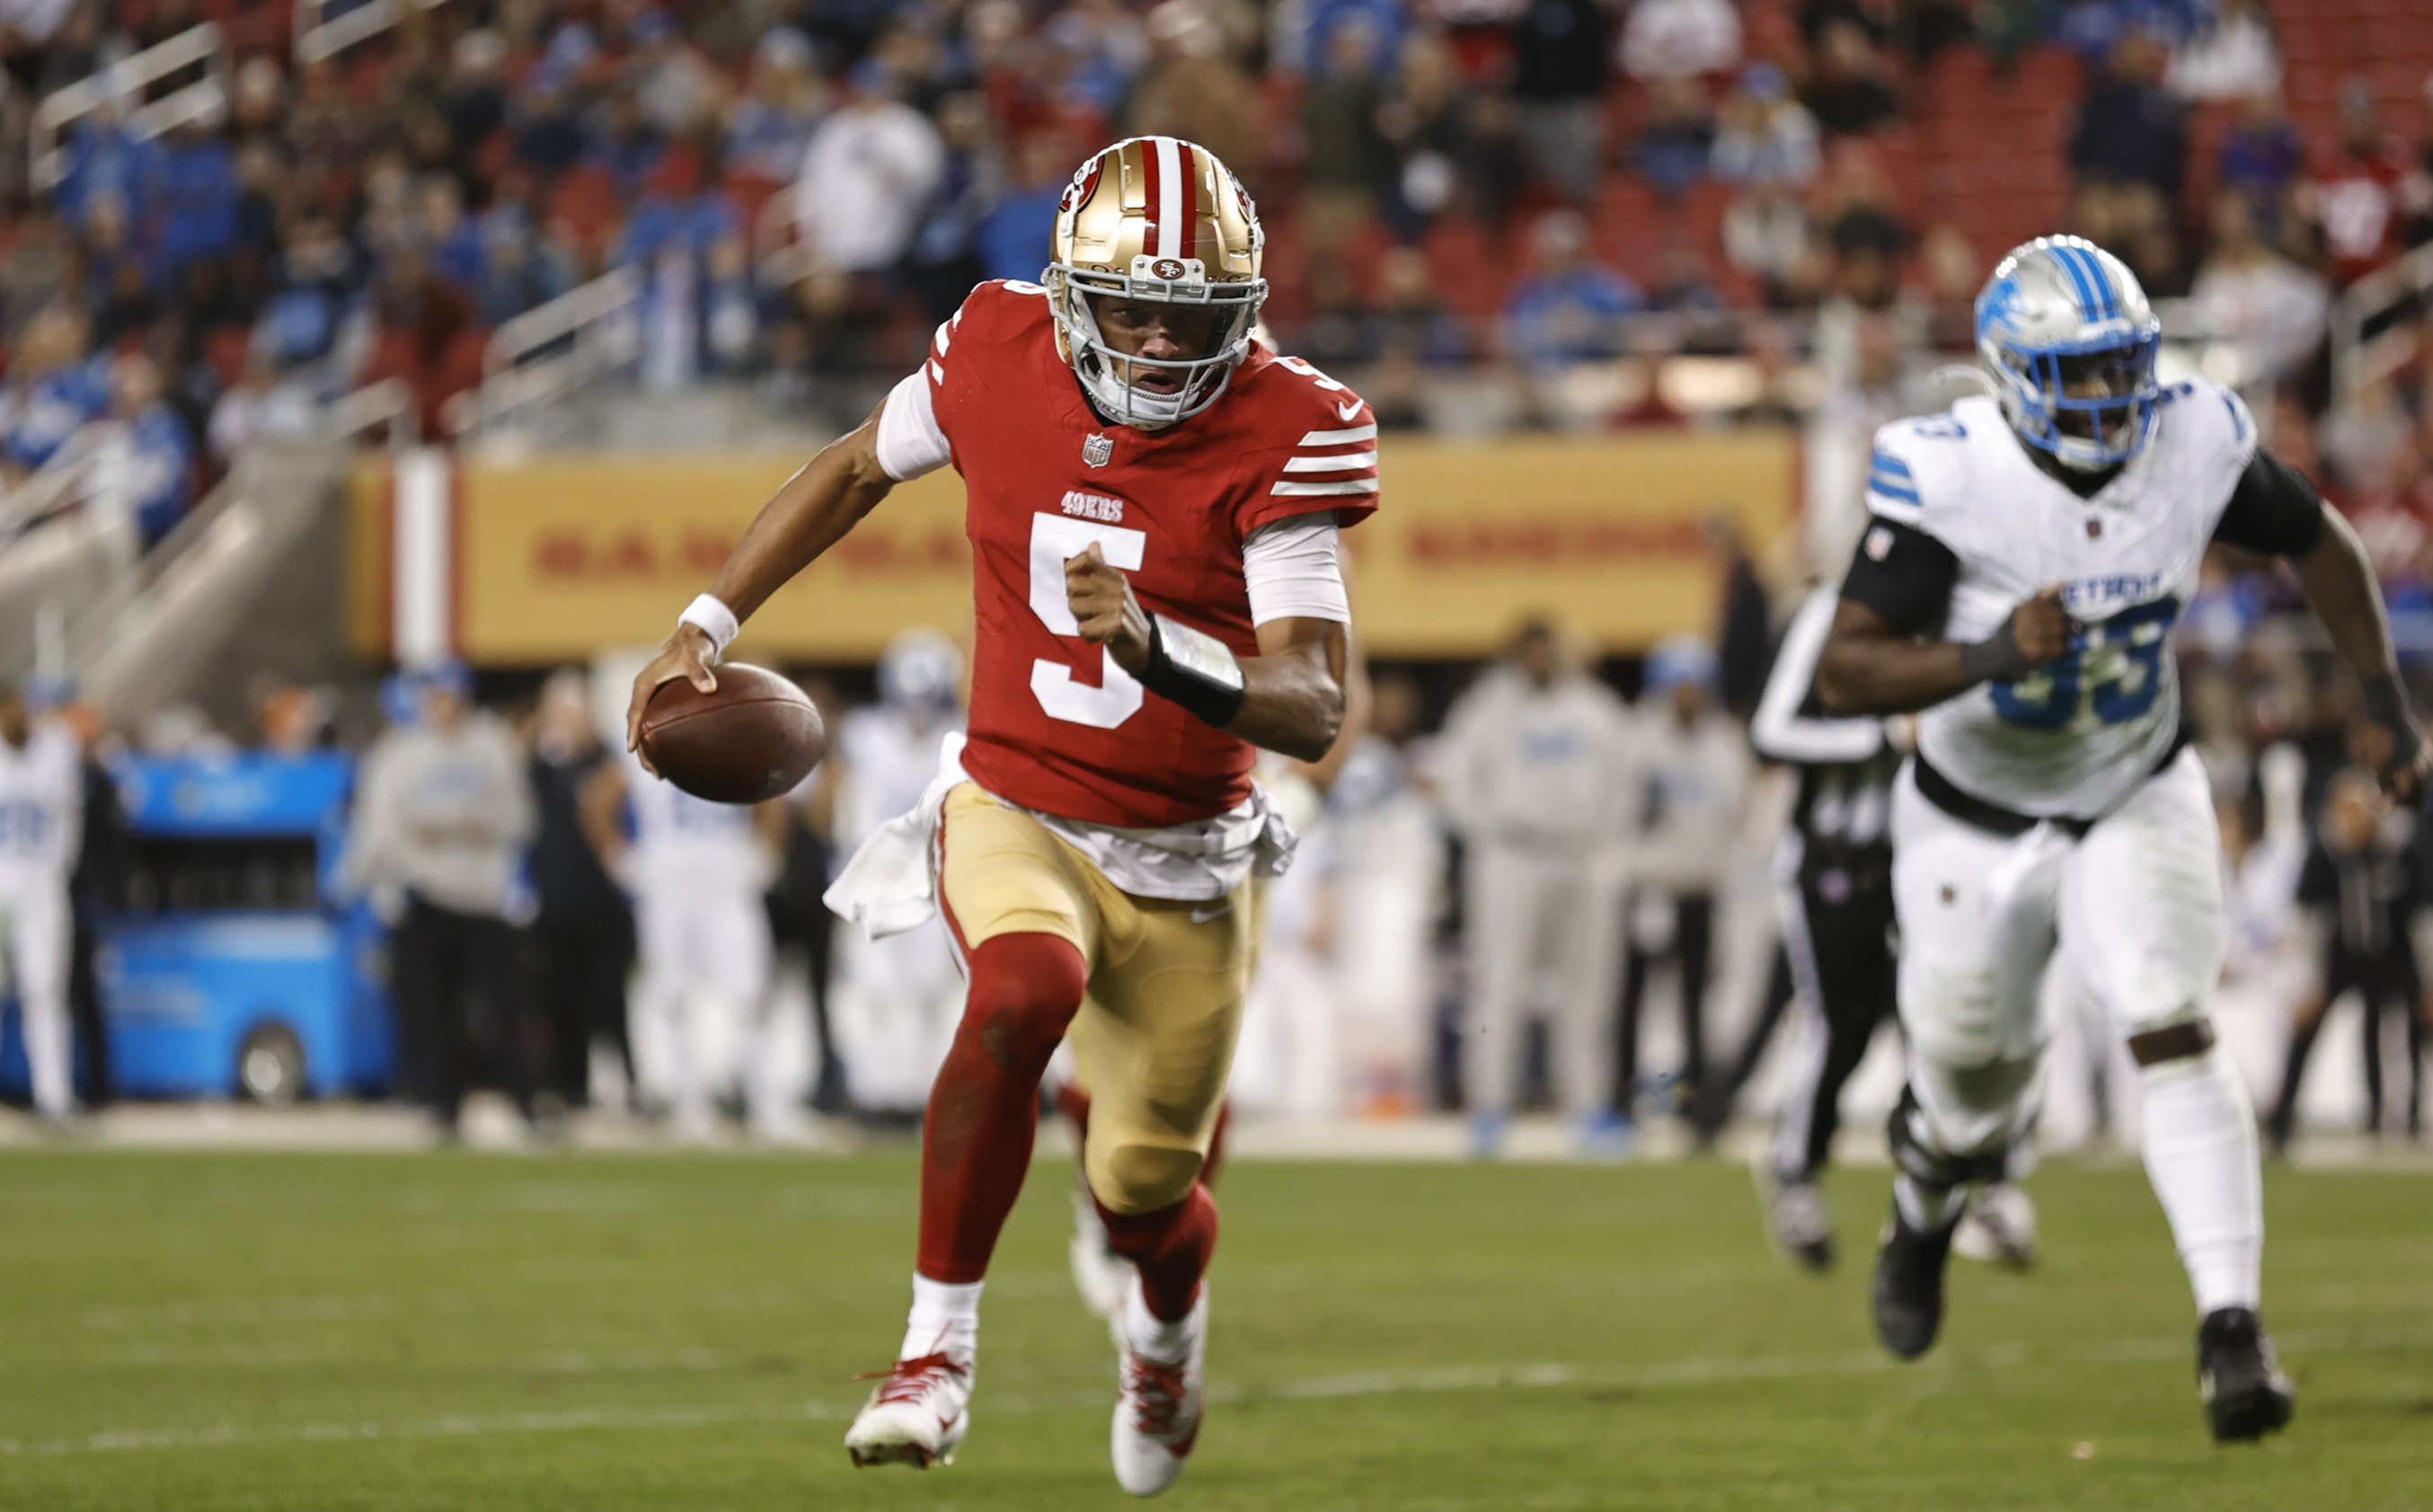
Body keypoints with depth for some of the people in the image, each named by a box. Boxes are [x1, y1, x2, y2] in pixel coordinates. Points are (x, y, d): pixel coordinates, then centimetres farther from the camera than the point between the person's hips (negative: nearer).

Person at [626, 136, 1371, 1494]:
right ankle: (939, 1352, -22)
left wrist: (1155, 645, -41)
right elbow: (860, 469, 12)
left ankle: (1169, 1326, 47)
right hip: (1017, 810, 0)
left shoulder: (1279, 432, -18)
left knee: (1143, 1192, 7)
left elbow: (1315, 711, -24)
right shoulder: (998, 358, -11)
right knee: (1026, 993, -34)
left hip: (1185, 859, 0)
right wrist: (707, 626, 10)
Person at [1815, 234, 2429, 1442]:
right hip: (1977, 828, -1)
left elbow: (2318, 542, 4)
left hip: (2136, 806, 1)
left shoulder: (2195, 446, -16)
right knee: (1975, 1089, 15)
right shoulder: (1947, 481, -26)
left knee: (2173, 1031, -21)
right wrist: (1986, 657, -42)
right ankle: (1922, 1218, 53)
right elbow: (1844, 672, -26)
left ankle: (2231, 1329, -25)